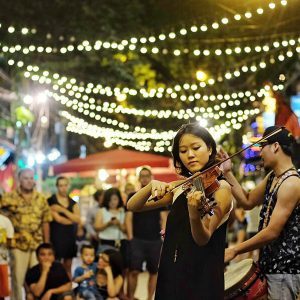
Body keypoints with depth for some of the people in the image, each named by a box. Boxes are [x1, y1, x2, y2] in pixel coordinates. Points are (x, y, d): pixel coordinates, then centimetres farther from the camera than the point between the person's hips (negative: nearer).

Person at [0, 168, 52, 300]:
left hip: (37, 245, 3)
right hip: (17, 245, -3)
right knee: (17, 277, 2)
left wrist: (46, 244, 8)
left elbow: (45, 223, 9)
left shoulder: (41, 199, 7)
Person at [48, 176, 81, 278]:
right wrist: (73, 221, -1)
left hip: (70, 236, 5)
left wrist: (63, 210, -13)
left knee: (68, 266, 7)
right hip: (56, 236, -5)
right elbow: (58, 218, -13)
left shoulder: (73, 203, 12)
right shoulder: (51, 201, -3)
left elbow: (78, 220, -3)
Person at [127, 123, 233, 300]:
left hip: (201, 277, -6)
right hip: (170, 273, 6)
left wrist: (195, 215, -40)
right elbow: (133, 206, 6)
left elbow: (203, 239, -20)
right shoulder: (180, 187, 9)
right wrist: (151, 186, -13)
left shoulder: (221, 187, -9)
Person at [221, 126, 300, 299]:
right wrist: (228, 173, 9)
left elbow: (272, 232, -22)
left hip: (285, 268, -9)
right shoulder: (272, 177, 11)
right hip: (270, 263, 9)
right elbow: (248, 202, 17)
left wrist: (234, 251, -16)